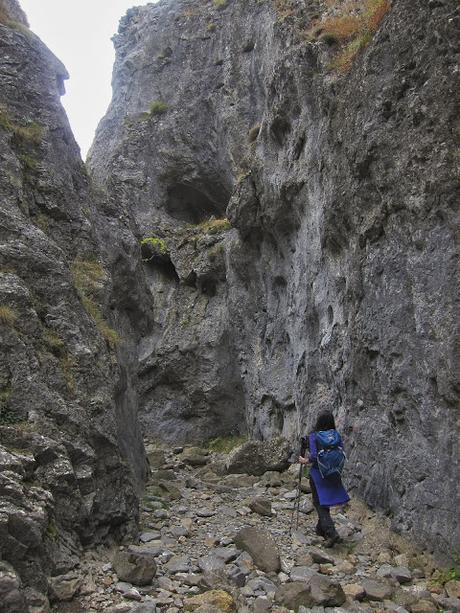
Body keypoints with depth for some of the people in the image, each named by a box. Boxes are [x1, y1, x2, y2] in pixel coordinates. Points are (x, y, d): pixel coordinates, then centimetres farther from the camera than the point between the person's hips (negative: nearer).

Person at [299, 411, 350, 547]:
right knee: (324, 502, 21)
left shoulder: (313, 436, -14)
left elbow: (314, 456, -22)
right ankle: (321, 529, 34)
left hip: (318, 473, -5)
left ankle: (332, 534, -12)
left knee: (319, 503, 2)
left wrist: (305, 461, -5)